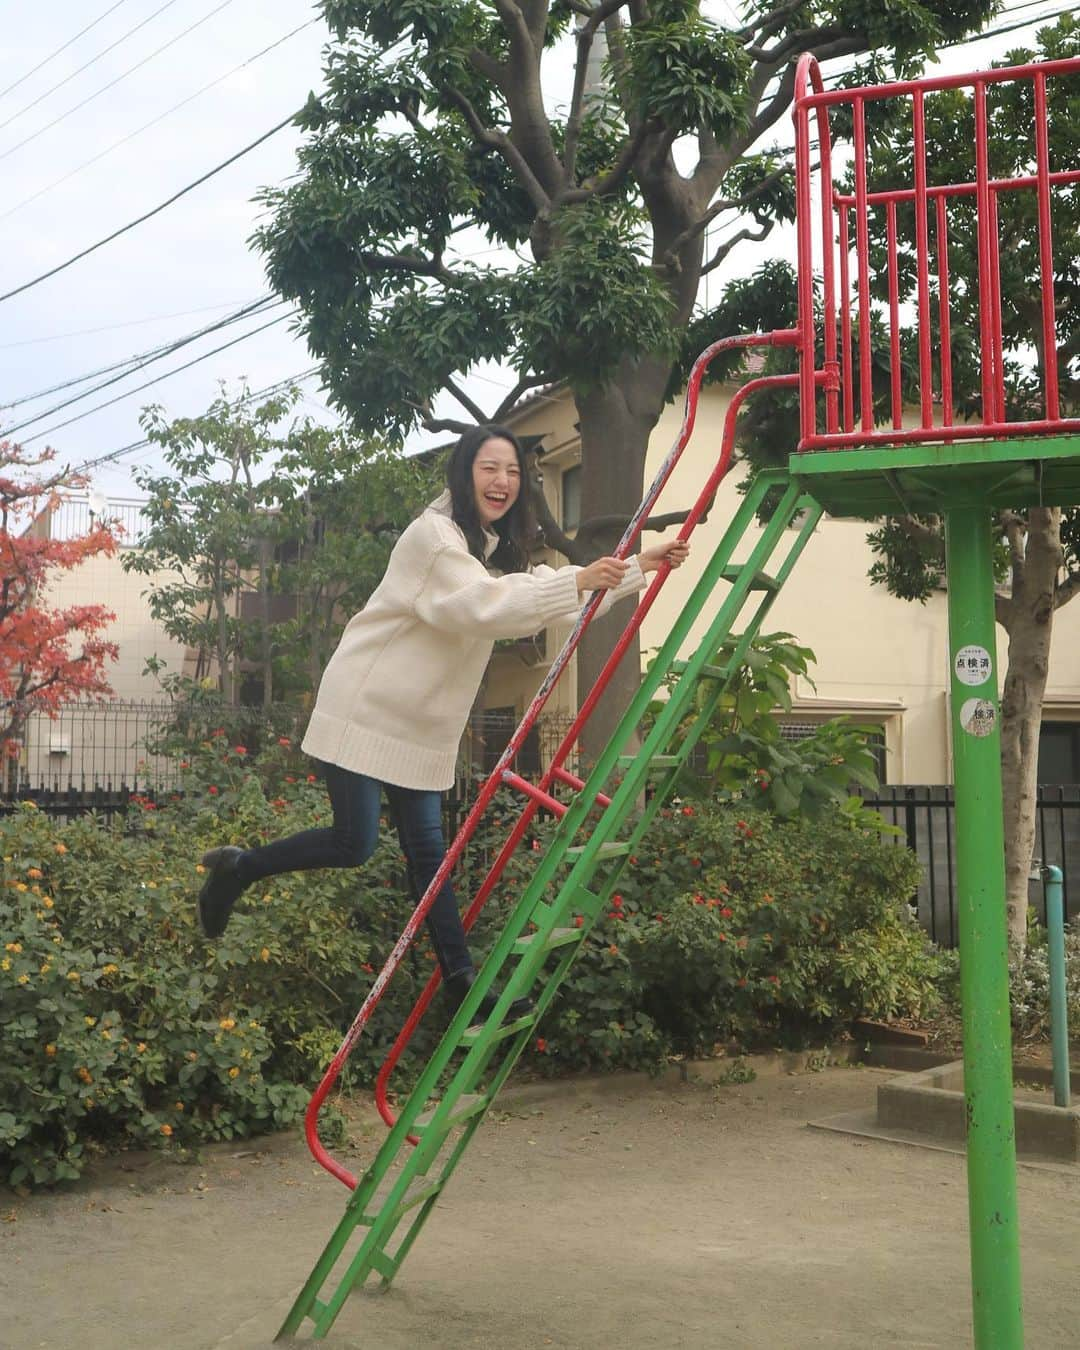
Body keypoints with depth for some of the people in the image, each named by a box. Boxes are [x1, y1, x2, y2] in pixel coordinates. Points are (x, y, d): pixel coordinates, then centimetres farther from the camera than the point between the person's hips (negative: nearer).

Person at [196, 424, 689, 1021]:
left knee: (427, 847, 5)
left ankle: (460, 978, 4)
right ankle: (237, 868, 11)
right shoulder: (434, 535, -16)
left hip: (422, 722, 8)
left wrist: (640, 567, 8)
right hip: (365, 709, -8)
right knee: (354, 844, -10)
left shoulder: (496, 550, 14)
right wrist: (575, 582, -36)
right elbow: (482, 605, -30)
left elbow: (560, 599, 19)